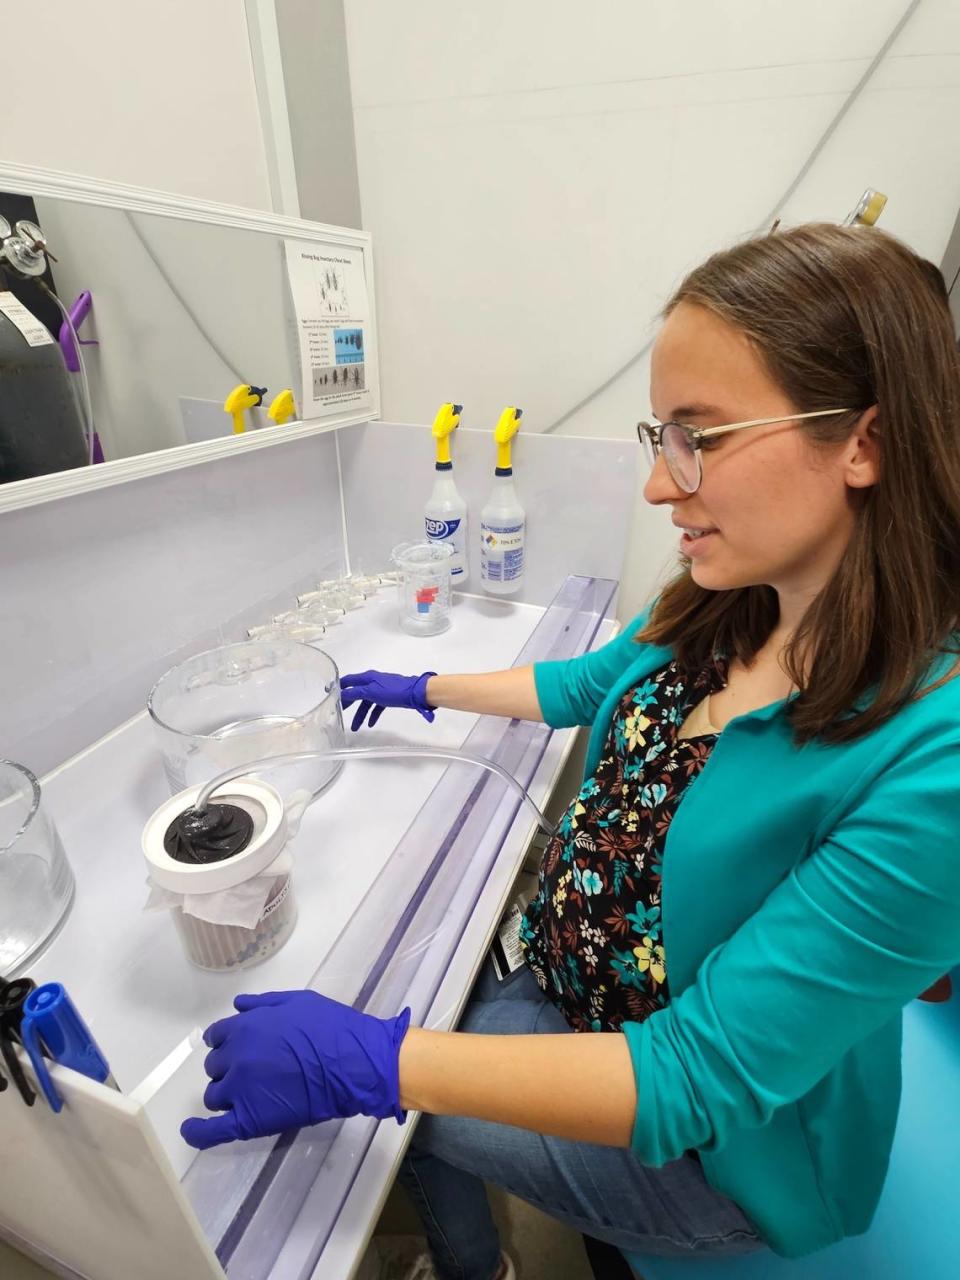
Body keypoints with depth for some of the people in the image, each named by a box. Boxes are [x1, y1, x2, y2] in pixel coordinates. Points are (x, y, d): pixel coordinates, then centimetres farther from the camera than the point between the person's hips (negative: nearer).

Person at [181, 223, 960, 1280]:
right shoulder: (715, 613, -12)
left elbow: (702, 1080, -29)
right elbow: (587, 684, 6)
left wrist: (368, 1063, -30)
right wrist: (424, 691, 16)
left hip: (717, 1144, -4)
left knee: (395, 1102, 2)